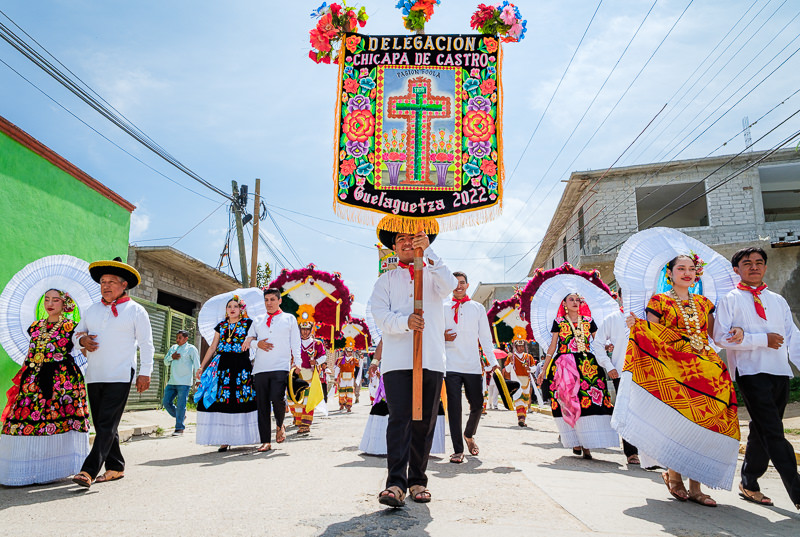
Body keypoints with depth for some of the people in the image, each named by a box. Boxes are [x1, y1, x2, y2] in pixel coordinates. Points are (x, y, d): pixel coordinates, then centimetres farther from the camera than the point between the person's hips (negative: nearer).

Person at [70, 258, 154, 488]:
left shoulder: (135, 310, 2)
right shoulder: (92, 310, 16)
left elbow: (146, 344, 0)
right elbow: (77, 333, 23)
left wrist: (145, 372, -6)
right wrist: (82, 340, -2)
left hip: (120, 376, -6)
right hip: (94, 376, 6)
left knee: (107, 424, -11)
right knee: (101, 424, 9)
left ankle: (89, 471, -13)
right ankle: (115, 468, 19)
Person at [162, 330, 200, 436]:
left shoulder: (191, 349, 0)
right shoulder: (173, 348, 18)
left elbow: (196, 365, -3)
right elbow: (166, 362, 21)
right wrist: (171, 357, -1)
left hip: (184, 382, -6)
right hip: (171, 382, 7)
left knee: (180, 405, -6)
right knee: (166, 402, 6)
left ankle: (179, 428, 1)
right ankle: (181, 416, 26)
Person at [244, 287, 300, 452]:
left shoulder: (289, 318, 12)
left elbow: (295, 343, 9)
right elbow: (248, 340, 19)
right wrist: (257, 343, -3)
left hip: (281, 367, -3)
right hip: (260, 368, 3)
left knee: (277, 398, -20)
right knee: (262, 404, 0)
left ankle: (280, 426, 11)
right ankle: (265, 441, 7)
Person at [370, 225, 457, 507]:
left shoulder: (433, 274, 15)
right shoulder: (386, 280, 15)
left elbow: (449, 286, -9)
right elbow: (380, 314, 1)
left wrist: (428, 251, -16)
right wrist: (405, 321, -19)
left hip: (432, 360, 1)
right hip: (396, 360, -1)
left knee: (425, 421, 5)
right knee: (399, 418, -11)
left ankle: (418, 480, 15)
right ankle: (396, 482, -12)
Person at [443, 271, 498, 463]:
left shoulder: (478, 308, 12)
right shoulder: (443, 308, 9)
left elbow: (485, 336, 11)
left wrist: (492, 360, 3)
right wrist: (443, 337, -8)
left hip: (473, 365, 1)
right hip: (451, 365, -1)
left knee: (477, 405, 4)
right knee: (454, 407, -5)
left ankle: (469, 435, 32)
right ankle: (458, 450, 4)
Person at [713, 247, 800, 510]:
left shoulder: (778, 300, 19)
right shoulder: (730, 300, 2)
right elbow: (721, 337, -10)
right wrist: (763, 339, -11)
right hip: (750, 371, -5)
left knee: (762, 431, 11)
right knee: (773, 433, -11)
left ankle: (749, 484, 24)